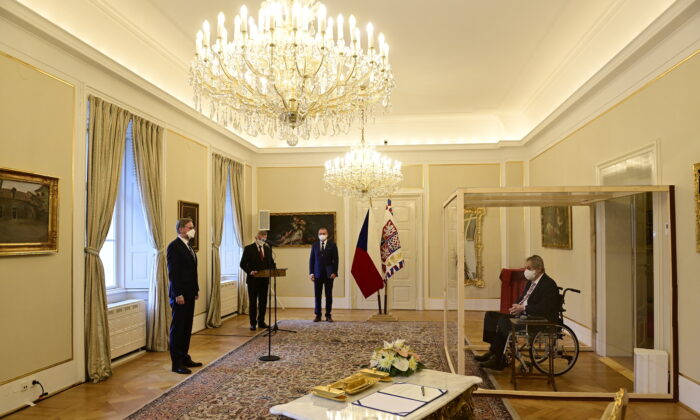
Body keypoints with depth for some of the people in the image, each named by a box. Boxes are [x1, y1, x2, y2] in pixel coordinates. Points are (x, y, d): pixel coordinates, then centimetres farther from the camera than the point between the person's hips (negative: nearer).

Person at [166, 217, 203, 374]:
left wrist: (196, 290, 15)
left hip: (189, 293, 9)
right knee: (177, 328, -1)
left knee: (187, 327, 13)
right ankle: (176, 363, 5)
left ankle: (184, 358, 22)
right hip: (180, 294, -9)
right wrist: (178, 294, -20)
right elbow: (173, 272, -17)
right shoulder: (174, 246, -13)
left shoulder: (188, 246, 15)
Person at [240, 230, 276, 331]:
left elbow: (271, 263, 14)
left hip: (264, 280, 4)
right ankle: (253, 323, 11)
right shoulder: (248, 249, -3)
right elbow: (243, 264, -6)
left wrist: (274, 270, -7)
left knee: (263, 302, 9)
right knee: (253, 302, 3)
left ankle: (261, 322, 21)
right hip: (253, 279, -4)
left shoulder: (268, 249, 11)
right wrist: (250, 271, -22)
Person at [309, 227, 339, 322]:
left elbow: (335, 260, 0)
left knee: (329, 295, 3)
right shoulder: (314, 245, 8)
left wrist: (334, 272, -9)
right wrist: (311, 272, 0)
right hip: (317, 274, 2)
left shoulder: (332, 245, 2)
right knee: (317, 295, 3)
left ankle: (328, 315, 11)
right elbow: (311, 259, 8)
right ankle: (318, 315, 12)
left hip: (329, 274, -1)